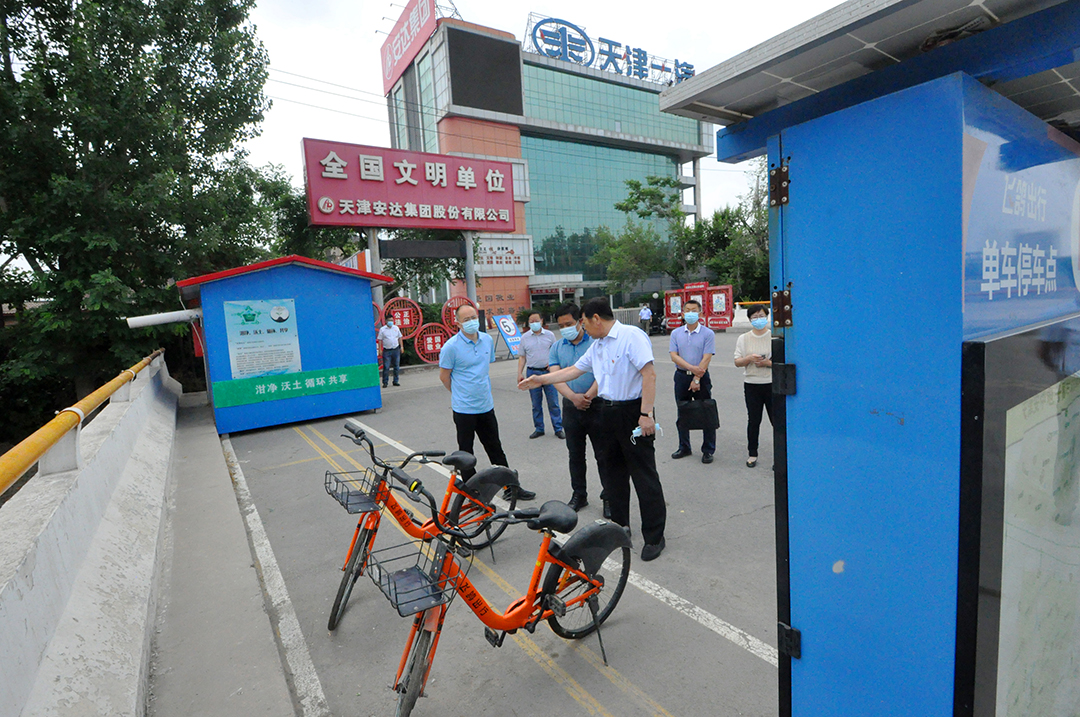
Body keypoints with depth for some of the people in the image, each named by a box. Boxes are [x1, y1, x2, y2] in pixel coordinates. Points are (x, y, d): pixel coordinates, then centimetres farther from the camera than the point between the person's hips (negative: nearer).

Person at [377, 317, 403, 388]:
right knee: (386, 367, -5)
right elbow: (380, 340, -1)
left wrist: (401, 346, 7)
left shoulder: (396, 328, 9)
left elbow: (399, 337, 14)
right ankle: (385, 382, 2)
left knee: (396, 366, 7)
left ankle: (395, 381, 16)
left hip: (396, 349, 3)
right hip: (387, 350, -3)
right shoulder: (382, 329, -1)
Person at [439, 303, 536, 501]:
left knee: (495, 448, 15)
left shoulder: (488, 340, 5)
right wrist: (461, 394, 6)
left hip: (486, 406, 5)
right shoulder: (451, 346, -13)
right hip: (464, 409, -5)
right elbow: (444, 376, -4)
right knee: (466, 454, 7)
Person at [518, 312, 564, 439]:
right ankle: (539, 429, 19)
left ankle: (558, 429, 8)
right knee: (536, 404, 8)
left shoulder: (549, 335, 5)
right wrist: (520, 373, 1)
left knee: (553, 402, 0)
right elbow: (522, 357, 8)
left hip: (548, 372, -1)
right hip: (532, 372, 1)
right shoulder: (525, 337, 6)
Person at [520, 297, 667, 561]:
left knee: (644, 476, -1)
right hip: (607, 411, 9)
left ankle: (654, 537, 11)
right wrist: (541, 379, 20)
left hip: (632, 412, -9)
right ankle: (620, 526, 31)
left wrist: (646, 414, -23)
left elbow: (649, 374, -20)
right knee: (611, 472, 15)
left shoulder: (632, 335, -13)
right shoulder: (597, 345, 14)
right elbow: (574, 370, 22)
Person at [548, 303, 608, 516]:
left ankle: (608, 497, 18)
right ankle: (579, 495, 29)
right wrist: (573, 397, -20)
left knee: (603, 455, 4)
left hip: (597, 405, -4)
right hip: (571, 408, 4)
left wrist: (588, 396, -21)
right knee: (575, 455, 14)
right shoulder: (557, 347, 7)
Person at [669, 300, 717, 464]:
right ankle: (684, 448, 25)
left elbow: (706, 358, -11)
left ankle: (708, 450, 14)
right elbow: (674, 355, -3)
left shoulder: (708, 333, -4)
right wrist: (691, 367, -17)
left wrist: (697, 379, -17)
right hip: (681, 376, 3)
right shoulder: (676, 333, 5)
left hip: (701, 376, -3)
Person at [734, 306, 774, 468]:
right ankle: (752, 454, 18)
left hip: (772, 384, -2)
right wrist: (749, 358, -14)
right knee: (753, 421, 7)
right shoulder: (743, 339, 7)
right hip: (751, 384, 2)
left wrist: (768, 363, -17)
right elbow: (737, 362, 4)